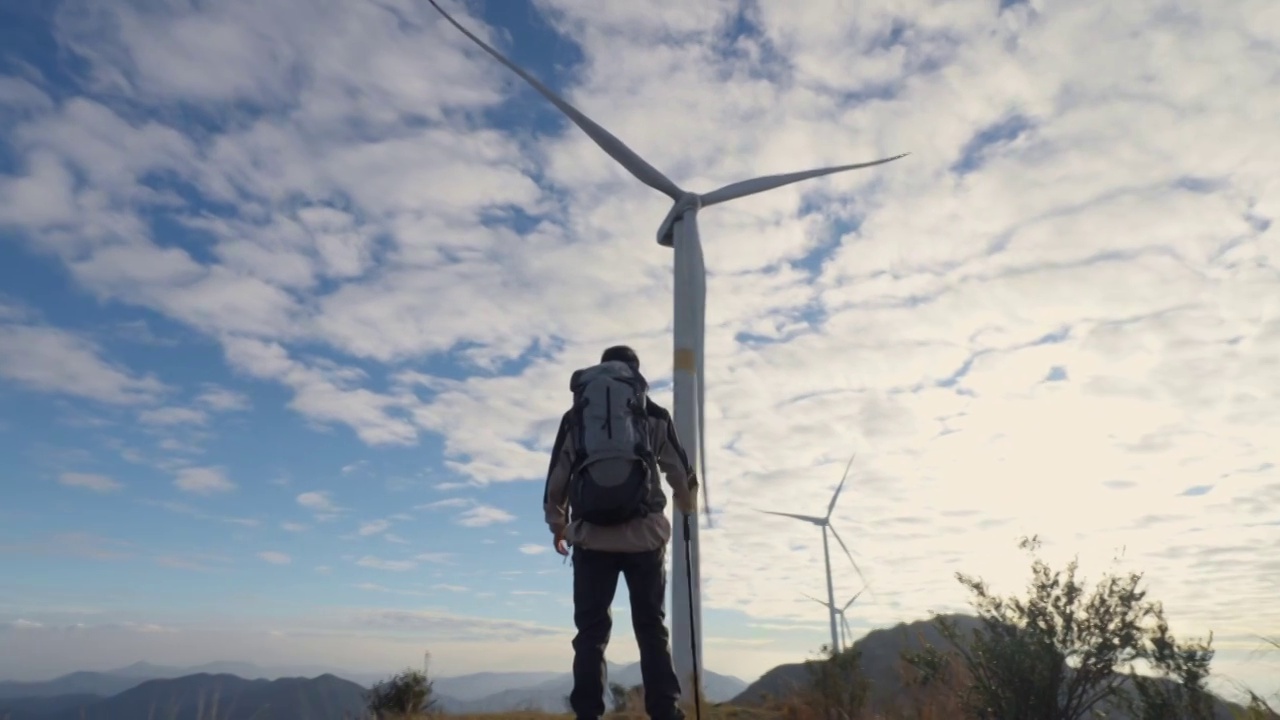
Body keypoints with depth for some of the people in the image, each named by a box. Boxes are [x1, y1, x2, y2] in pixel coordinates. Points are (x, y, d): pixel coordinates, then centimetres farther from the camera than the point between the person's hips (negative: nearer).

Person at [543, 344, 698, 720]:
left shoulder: (575, 416, 9)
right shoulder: (655, 416, 9)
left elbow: (556, 479, 9)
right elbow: (681, 472, 14)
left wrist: (557, 525, 24)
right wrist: (687, 506, 35)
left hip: (591, 536, 0)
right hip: (644, 535, 0)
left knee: (591, 631, 4)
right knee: (652, 628, 7)